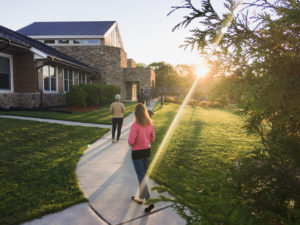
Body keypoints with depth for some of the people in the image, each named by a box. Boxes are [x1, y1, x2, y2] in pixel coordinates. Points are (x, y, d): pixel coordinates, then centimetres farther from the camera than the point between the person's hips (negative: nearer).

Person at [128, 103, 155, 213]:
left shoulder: (135, 125, -21)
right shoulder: (150, 124, -3)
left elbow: (131, 141, -22)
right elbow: (152, 138, 6)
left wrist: (132, 144, -1)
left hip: (137, 153, -6)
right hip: (147, 151, 6)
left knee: (141, 178, 4)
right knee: (143, 176, 21)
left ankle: (149, 202, 3)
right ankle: (141, 198, 37)